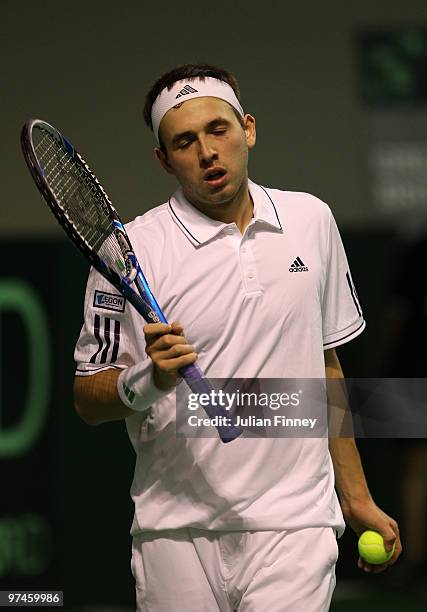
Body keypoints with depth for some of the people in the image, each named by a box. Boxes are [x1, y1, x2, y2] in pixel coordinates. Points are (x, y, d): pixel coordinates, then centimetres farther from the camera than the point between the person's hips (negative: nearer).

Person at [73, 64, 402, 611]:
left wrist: (355, 496, 18)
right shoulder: (130, 250, -4)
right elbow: (87, 400, -2)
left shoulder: (311, 221, 8)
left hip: (293, 525, 1)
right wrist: (147, 381, -22)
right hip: (178, 539, -1)